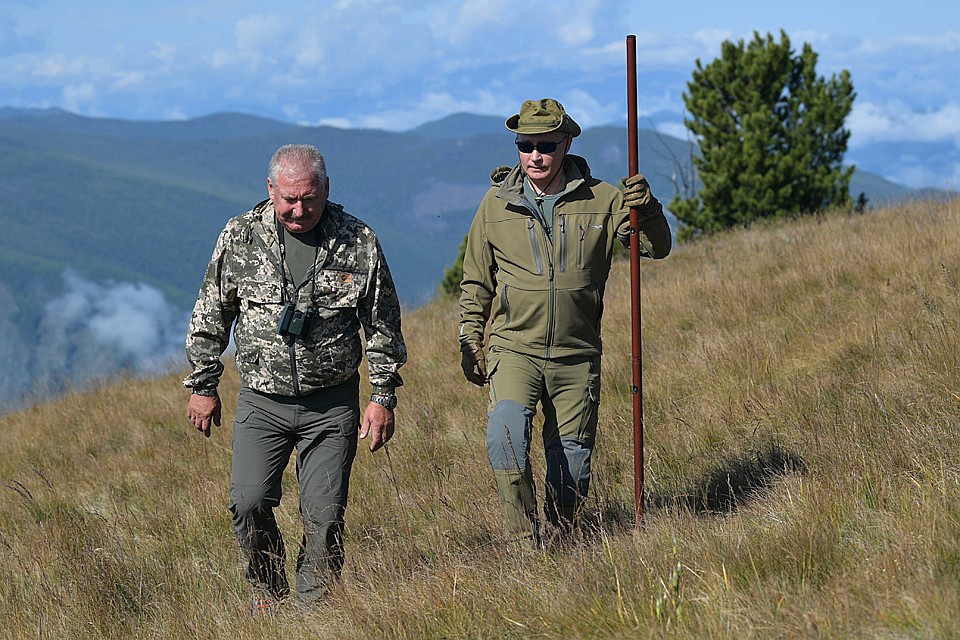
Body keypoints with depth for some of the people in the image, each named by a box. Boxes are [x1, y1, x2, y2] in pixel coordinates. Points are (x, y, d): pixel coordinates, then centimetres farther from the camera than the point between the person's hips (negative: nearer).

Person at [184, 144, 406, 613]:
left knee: (325, 514, -3)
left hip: (332, 406, 0)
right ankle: (268, 591, 15)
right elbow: (211, 316, 8)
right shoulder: (240, 237, -2)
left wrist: (383, 397, 2)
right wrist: (202, 386, 8)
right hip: (262, 402, 1)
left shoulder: (358, 243, -3)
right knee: (250, 503, -11)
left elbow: (382, 326, 5)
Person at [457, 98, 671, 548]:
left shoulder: (600, 200, 0)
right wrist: (470, 341, 8)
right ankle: (524, 539, -17)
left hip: (577, 356, 1)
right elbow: (476, 282, 12)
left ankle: (559, 540, 28)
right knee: (506, 430, -25)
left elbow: (656, 248, -1)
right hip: (514, 347, -1)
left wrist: (646, 210, -21)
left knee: (572, 459, 7)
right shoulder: (497, 203, 2)